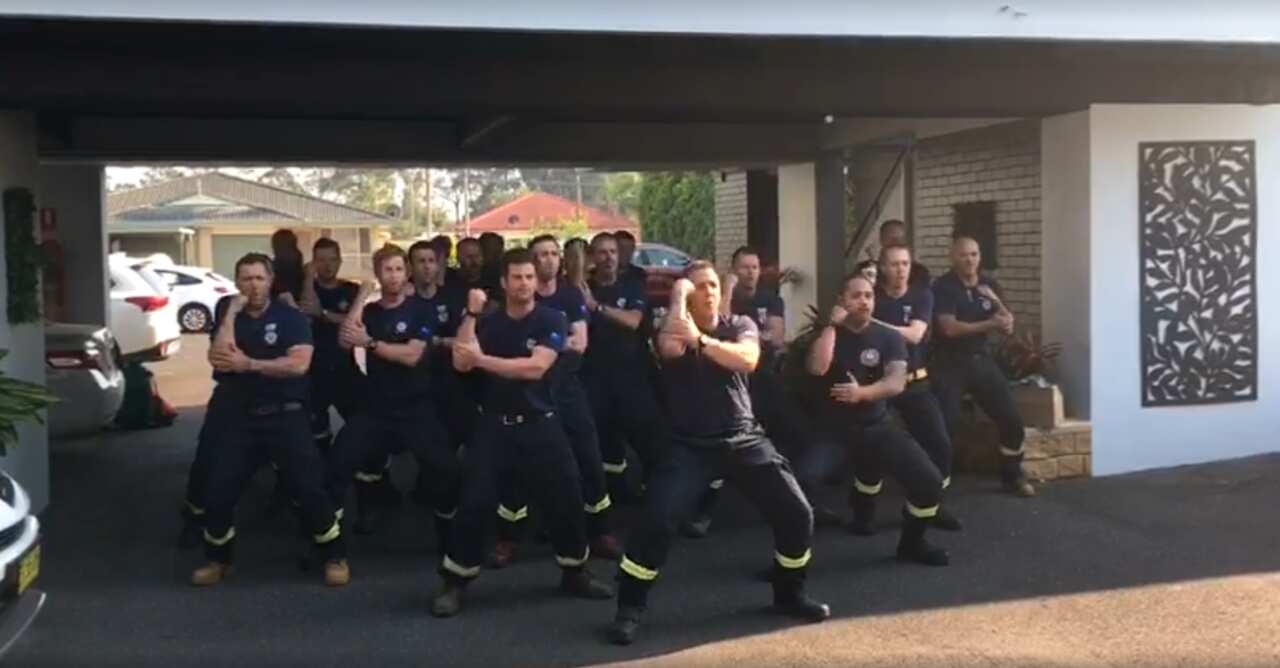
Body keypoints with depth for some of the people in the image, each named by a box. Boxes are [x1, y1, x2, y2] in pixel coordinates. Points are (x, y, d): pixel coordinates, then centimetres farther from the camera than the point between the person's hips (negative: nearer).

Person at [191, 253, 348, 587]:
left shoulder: (291, 318, -2)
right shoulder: (229, 319, 9)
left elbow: (299, 364, -18)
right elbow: (219, 360, -11)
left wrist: (248, 364, -19)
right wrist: (232, 312, -11)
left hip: (286, 415, -3)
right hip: (242, 416, 4)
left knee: (309, 487, -8)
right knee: (218, 491, 2)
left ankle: (335, 556, 6)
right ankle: (218, 559, 22)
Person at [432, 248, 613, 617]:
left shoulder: (551, 320, -5)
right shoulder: (490, 322, 6)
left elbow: (535, 367, -20)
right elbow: (461, 364, -9)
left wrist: (482, 358, -23)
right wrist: (471, 314, -15)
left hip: (539, 425, -1)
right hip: (495, 425, 1)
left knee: (566, 499, 2)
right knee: (475, 503, -6)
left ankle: (575, 574, 23)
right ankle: (453, 583, 7)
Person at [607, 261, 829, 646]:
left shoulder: (740, 325, 6)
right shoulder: (674, 328, 2)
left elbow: (747, 359, -17)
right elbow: (671, 349, -25)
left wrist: (701, 341, -32)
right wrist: (678, 298, -13)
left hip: (744, 439, 3)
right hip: (691, 446, -2)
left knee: (797, 515, -3)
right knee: (657, 520, -19)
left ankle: (789, 594, 21)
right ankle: (630, 608, -3)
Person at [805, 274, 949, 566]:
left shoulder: (889, 337, 1)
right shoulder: (827, 334, 0)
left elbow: (896, 383, -14)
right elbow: (817, 369, -22)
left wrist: (861, 393, -32)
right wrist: (832, 325, -17)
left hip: (877, 426, 2)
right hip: (834, 429, -2)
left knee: (930, 480, -12)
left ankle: (912, 542, 15)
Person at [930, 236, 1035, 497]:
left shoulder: (989, 284, 5)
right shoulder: (943, 286, -12)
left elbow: (1008, 326, 4)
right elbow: (950, 328, -23)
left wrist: (996, 302, -14)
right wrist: (990, 324, -21)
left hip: (980, 359, 5)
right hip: (949, 363, -5)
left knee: (1012, 420, 2)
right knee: (944, 425, -11)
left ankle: (1013, 476, 20)